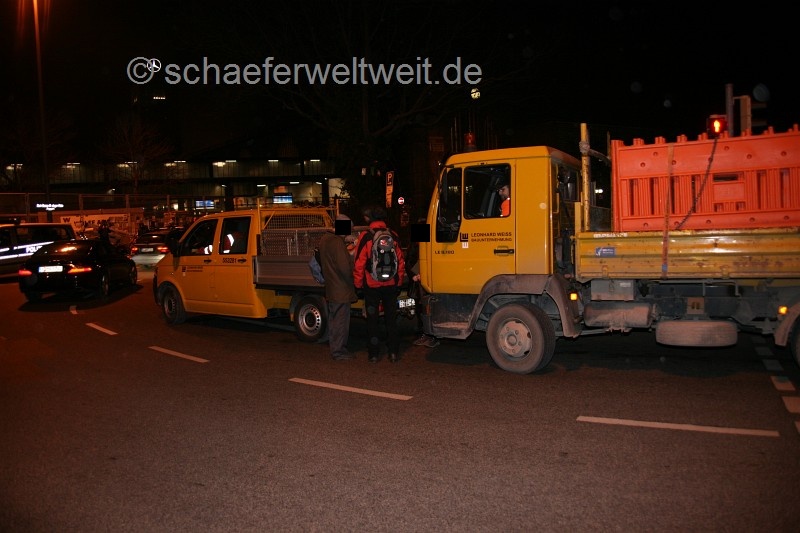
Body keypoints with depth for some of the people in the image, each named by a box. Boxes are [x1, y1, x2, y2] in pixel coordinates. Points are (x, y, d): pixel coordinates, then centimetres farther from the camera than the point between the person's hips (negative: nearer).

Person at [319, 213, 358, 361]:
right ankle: (339, 351, 5)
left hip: (331, 287, 10)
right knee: (340, 320, -2)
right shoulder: (337, 242, -20)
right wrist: (352, 283, -9)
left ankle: (334, 347, 28)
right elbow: (345, 267, -23)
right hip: (341, 289, -10)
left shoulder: (325, 239, 11)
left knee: (333, 319, 18)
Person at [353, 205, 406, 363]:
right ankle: (394, 353, 12)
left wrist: (358, 283, 2)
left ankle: (374, 354, 12)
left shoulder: (365, 237, -10)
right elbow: (400, 261, 6)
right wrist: (399, 281, 16)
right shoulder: (393, 236, 0)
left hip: (371, 285, -2)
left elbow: (359, 263, -9)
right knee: (391, 319, 11)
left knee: (373, 320, 8)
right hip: (391, 285, 3)